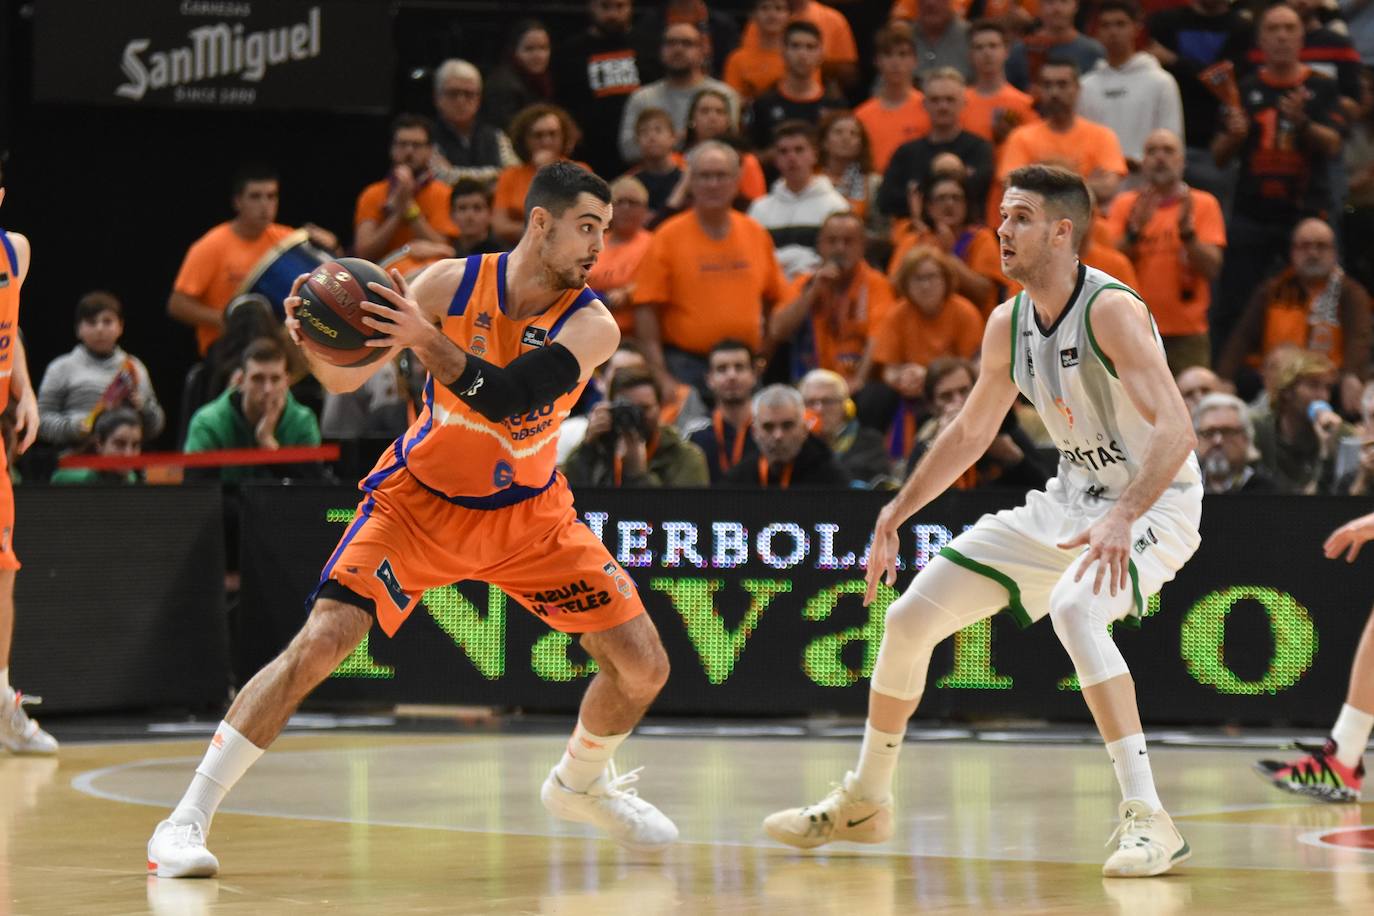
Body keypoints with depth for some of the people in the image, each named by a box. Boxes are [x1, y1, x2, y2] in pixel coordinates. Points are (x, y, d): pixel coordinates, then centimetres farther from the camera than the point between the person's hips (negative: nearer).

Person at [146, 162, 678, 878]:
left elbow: (508, 397, -34)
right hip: (420, 500, -2)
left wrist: (426, 339, -46)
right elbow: (345, 377, -9)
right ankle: (186, 821, -14)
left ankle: (580, 784, 30)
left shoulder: (591, 325, -17)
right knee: (318, 644, -20)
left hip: (528, 515, 2)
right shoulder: (452, 283, -14)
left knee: (643, 667, -3)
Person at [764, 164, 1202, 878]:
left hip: (1155, 503, -8)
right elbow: (971, 431, 16)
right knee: (910, 616, 4)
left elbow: (1175, 430, -33)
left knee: (1073, 611, -38)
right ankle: (863, 801, 23)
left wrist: (1121, 518, -46)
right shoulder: (1008, 324, 1)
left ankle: (1148, 820, -33)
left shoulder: (1111, 311, -23)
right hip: (1071, 498, 8)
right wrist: (897, 512, 12)